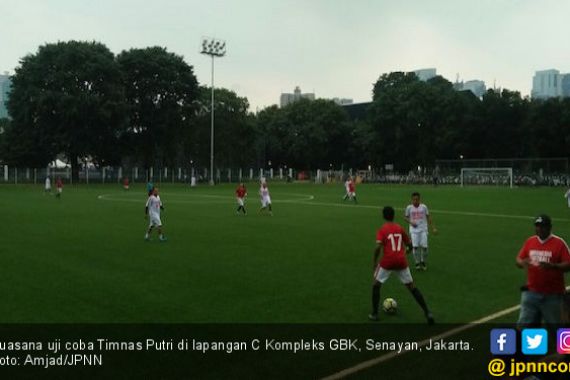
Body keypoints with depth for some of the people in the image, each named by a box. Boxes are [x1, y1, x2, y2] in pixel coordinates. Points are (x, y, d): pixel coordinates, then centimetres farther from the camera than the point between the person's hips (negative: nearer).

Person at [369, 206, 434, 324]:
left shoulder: (381, 230, -1)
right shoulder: (400, 228, 10)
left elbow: (378, 247, -15)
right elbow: (409, 244, 16)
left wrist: (375, 261, -4)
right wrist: (405, 249, 39)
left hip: (387, 262, -3)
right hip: (401, 262, 3)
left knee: (376, 285, 17)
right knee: (412, 287, 14)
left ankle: (374, 314, 15)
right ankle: (427, 313, 9)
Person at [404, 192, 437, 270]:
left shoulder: (424, 207, -1)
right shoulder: (409, 207, -1)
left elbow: (428, 217, 7)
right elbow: (405, 217, 11)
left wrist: (433, 228, 4)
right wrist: (411, 222, -9)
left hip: (423, 229, 0)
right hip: (414, 230, 0)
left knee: (424, 246, -5)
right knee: (415, 246, -10)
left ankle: (424, 263, 17)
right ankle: (417, 263, 7)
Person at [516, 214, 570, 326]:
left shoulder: (559, 243, -7)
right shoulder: (529, 241, 6)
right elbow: (519, 260, 10)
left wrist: (552, 266, -28)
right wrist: (522, 263, -14)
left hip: (552, 294, -4)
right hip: (531, 292, 4)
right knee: (524, 324, 6)